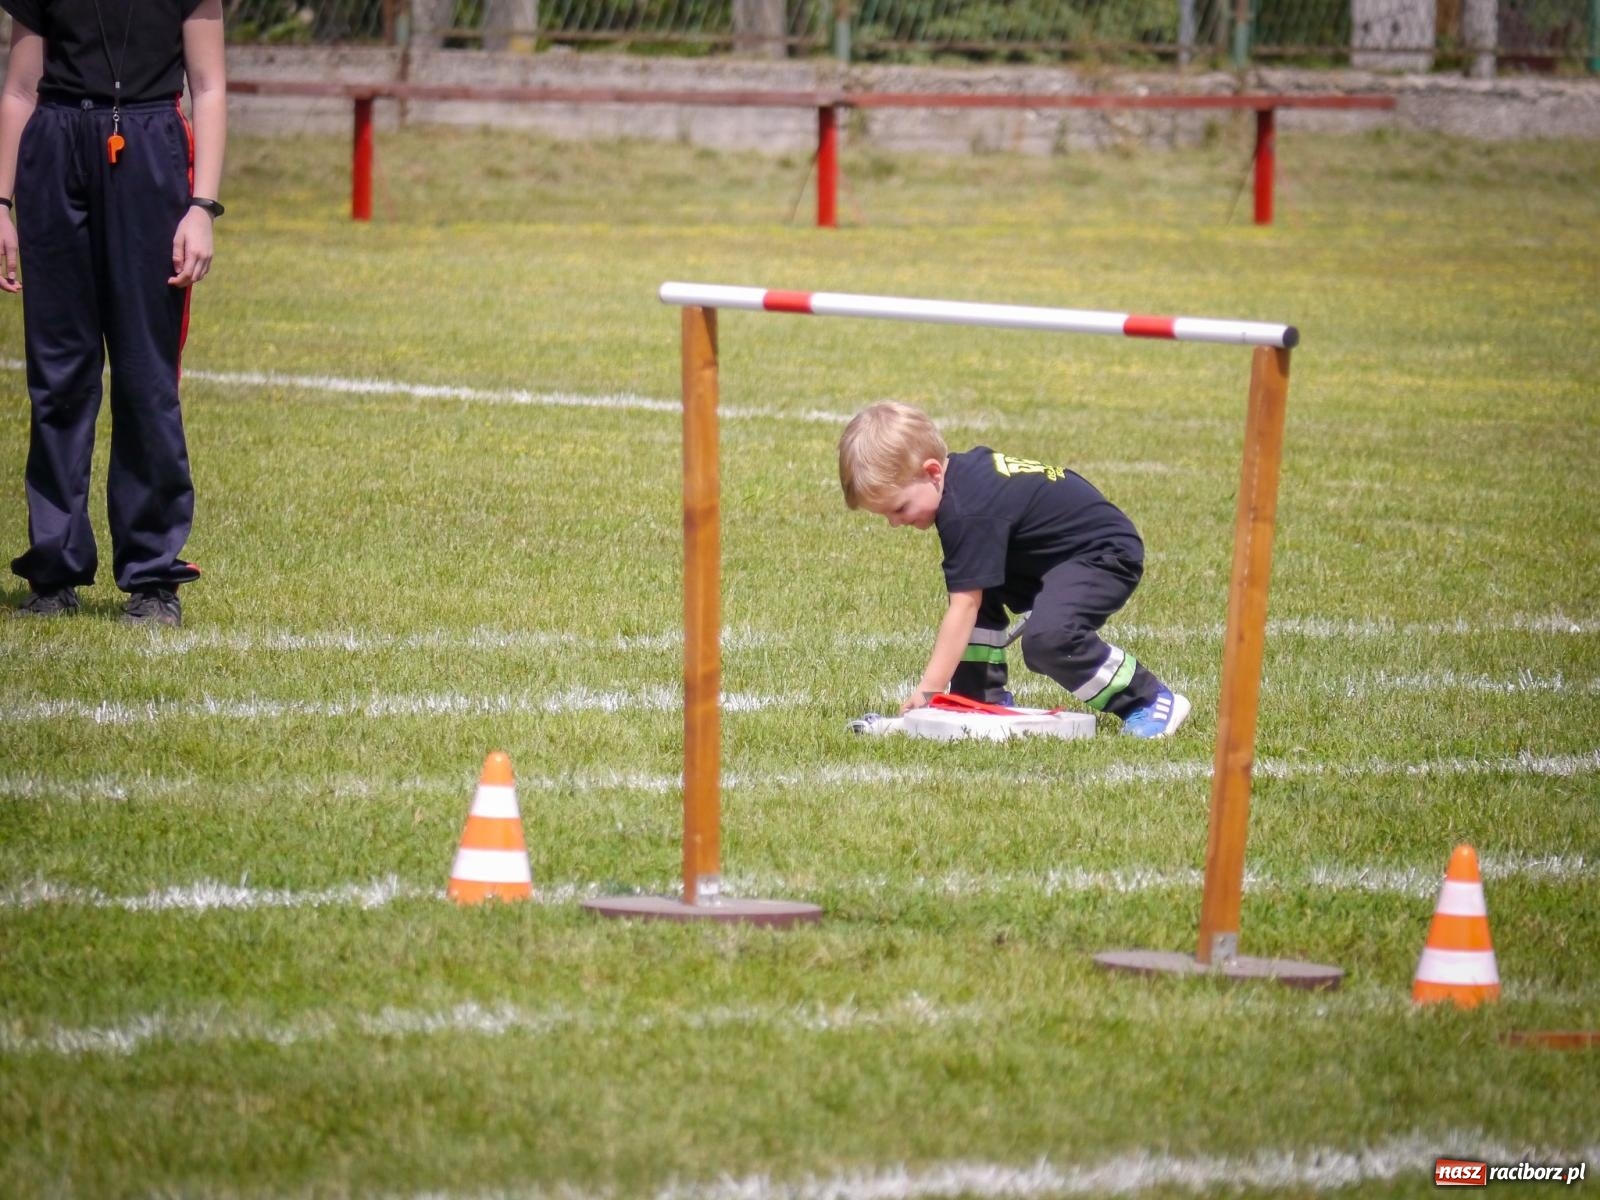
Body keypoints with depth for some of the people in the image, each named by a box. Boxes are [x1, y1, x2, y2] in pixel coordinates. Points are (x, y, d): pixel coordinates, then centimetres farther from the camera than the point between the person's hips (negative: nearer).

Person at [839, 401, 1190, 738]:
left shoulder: (969, 513, -29)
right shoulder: (964, 469, 0)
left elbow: (963, 606, -29)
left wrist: (928, 690, -28)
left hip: (1106, 554, -11)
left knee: (1047, 637, -30)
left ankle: (1152, 701, -14)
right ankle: (983, 700, 11)